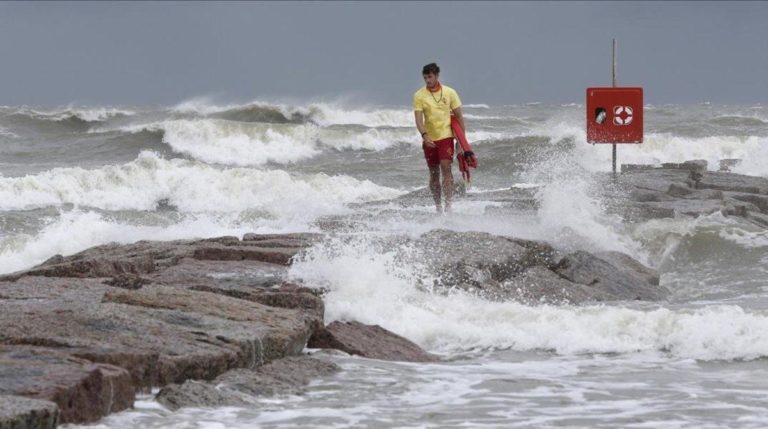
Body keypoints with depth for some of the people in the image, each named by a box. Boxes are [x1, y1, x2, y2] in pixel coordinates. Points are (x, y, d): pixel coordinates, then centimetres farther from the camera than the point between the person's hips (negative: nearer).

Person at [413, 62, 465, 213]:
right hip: (429, 139, 2)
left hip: (446, 136, -2)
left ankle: (448, 204, -20)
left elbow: (459, 117, 4)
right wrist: (424, 135, -28)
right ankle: (438, 206, 19)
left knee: (446, 167, -17)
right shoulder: (419, 96, -2)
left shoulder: (450, 93, -1)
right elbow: (419, 119, -9)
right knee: (434, 173, 8)